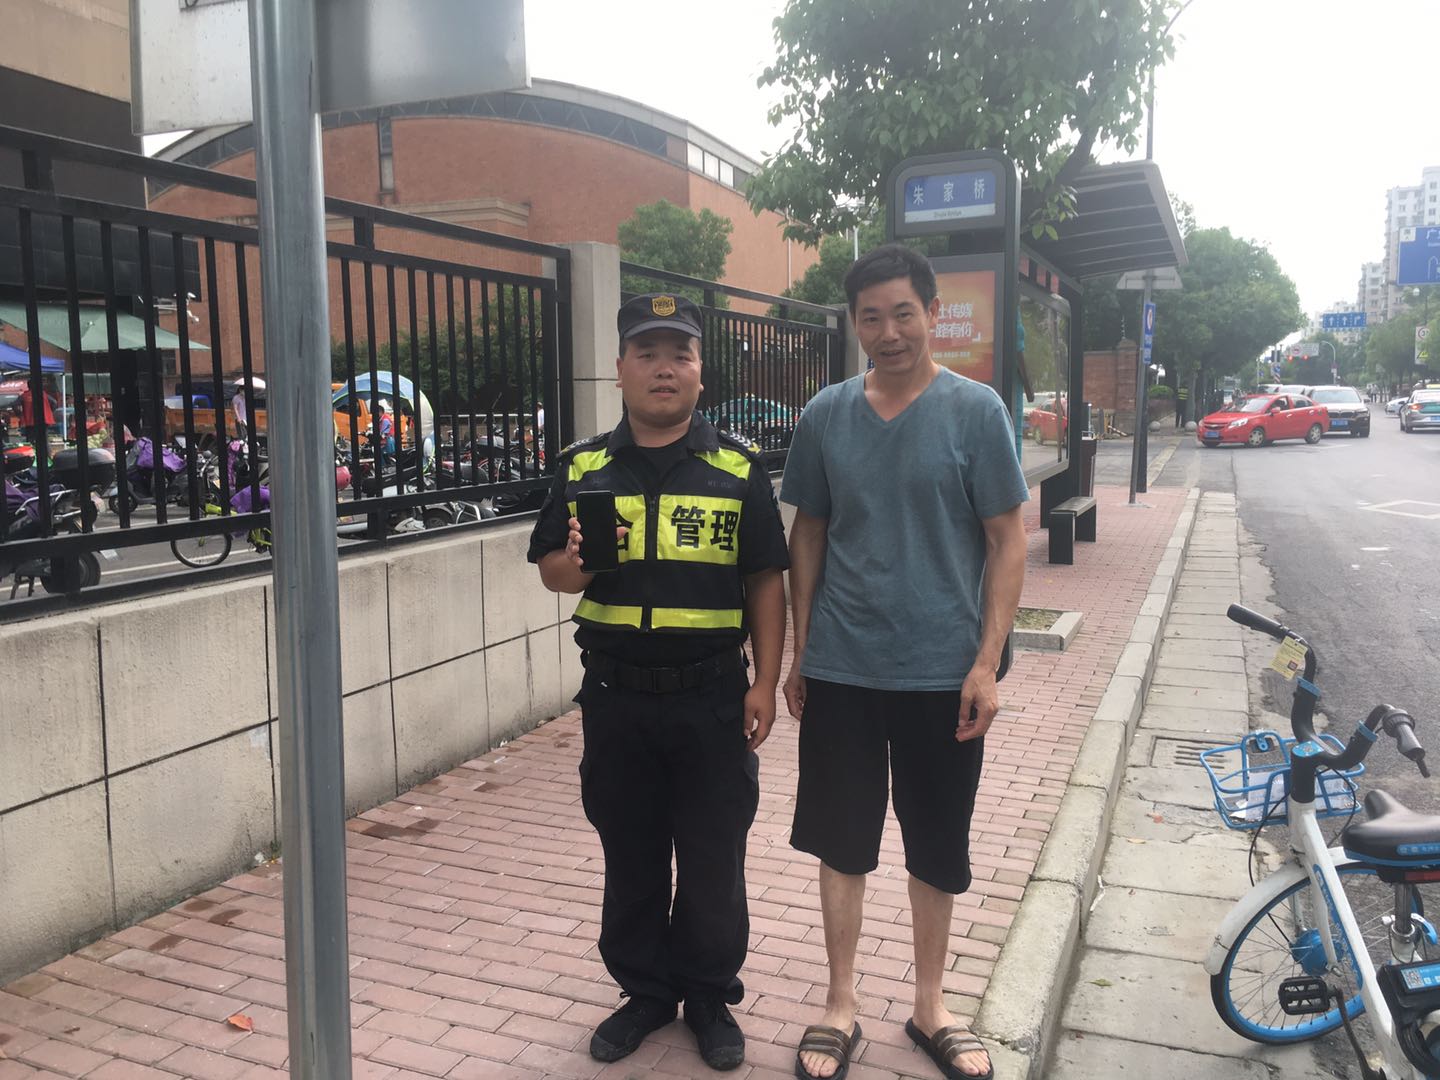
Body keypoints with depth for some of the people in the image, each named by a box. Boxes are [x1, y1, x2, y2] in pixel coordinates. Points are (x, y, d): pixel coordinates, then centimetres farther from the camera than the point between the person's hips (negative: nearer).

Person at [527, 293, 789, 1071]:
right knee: (630, 859, 15)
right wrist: (576, 563, -16)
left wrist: (765, 682, -5)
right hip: (616, 698, 2)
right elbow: (550, 571, 7)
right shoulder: (583, 468, 3)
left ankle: (710, 995, 30)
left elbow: (765, 581, 0)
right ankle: (645, 991, 34)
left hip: (712, 698, -1)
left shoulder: (737, 467, -1)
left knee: (712, 862, 10)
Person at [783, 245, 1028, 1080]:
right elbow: (809, 535, 8)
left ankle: (930, 1006, 33)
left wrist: (987, 664, -11)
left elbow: (1007, 542, -5)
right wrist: (799, 653, 6)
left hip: (943, 672, -1)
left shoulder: (976, 411, -6)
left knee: (939, 850, 13)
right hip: (841, 669, 2)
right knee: (842, 841, 11)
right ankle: (841, 1007, 29)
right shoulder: (826, 414, 1)